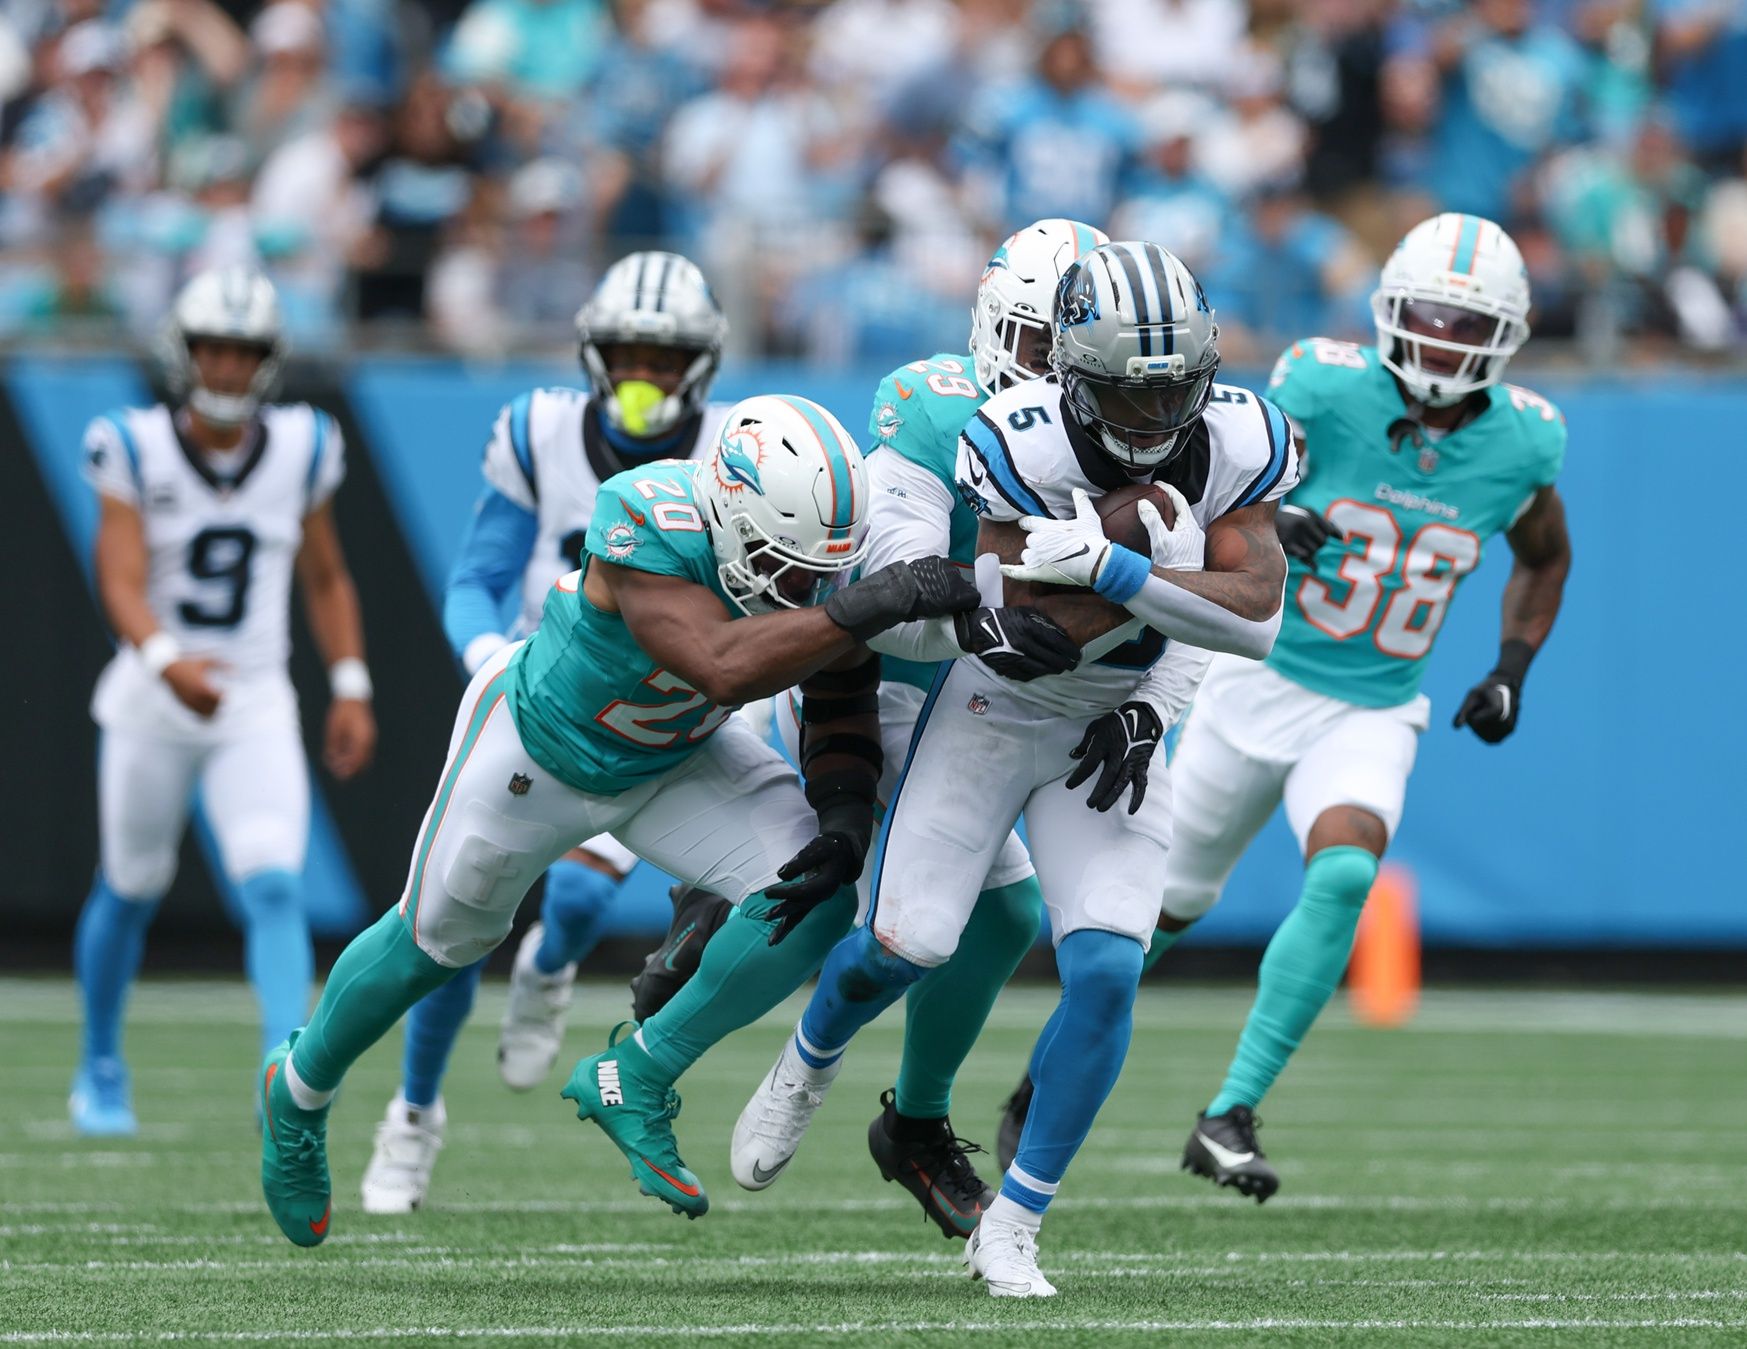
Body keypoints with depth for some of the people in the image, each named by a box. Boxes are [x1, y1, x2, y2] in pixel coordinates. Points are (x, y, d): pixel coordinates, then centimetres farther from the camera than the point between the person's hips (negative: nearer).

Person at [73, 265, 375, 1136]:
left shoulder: (301, 449, -2)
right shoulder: (137, 450, -10)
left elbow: (325, 579, 12)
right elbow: (121, 581, -20)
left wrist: (351, 688, 5)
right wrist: (166, 662, -38)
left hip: (256, 709, 1)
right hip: (153, 702, -1)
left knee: (274, 886, -19)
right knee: (130, 892, 14)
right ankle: (101, 1071, 34)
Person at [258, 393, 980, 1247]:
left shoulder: (831, 563, -25)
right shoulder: (649, 527, -42)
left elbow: (843, 712, -10)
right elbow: (722, 668, -56)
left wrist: (845, 819, -29)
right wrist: (865, 609, -64)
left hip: (675, 759, 4)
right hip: (540, 750, -4)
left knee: (817, 895, -19)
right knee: (437, 938, 16)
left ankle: (636, 1085, 0)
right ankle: (300, 1092, 48)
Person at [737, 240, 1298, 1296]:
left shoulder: (1240, 444, -17)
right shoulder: (1018, 444, -28)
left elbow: (1256, 620, -24)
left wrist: (1106, 565, -34)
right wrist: (1155, 545, -38)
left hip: (1119, 733, 2)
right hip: (994, 715, -2)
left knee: (1106, 973, -12)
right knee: (906, 945, -5)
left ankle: (1013, 1228, 2)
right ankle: (811, 1063, 34)